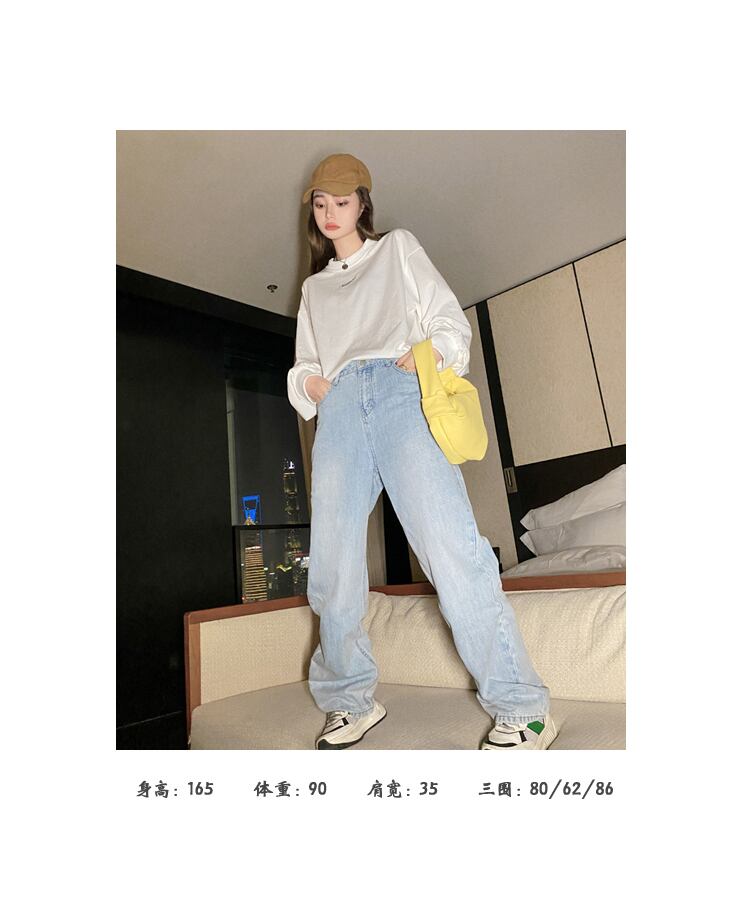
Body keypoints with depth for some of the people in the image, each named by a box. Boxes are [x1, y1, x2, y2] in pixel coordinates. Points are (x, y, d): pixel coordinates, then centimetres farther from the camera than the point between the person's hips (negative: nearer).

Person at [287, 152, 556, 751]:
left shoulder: (398, 249, 25)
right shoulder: (314, 289, 34)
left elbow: (451, 319, 14)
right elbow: (304, 363, 30)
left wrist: (428, 351, -8)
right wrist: (307, 382, 6)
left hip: (400, 390, -3)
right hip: (338, 406, 4)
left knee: (448, 540, -21)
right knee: (331, 561, -8)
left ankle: (524, 711, -12)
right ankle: (352, 701, 8)